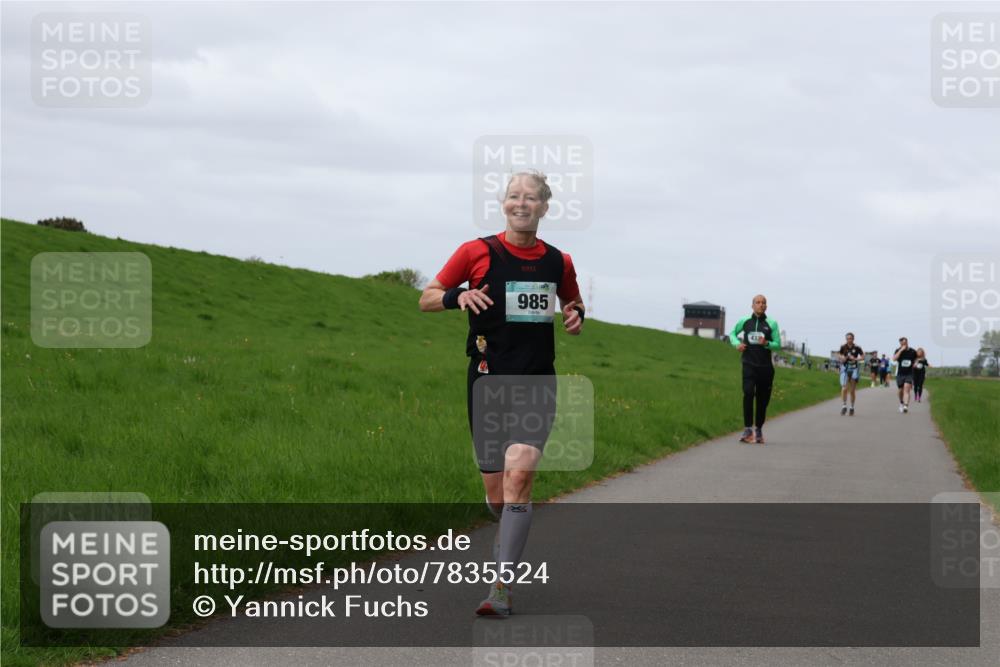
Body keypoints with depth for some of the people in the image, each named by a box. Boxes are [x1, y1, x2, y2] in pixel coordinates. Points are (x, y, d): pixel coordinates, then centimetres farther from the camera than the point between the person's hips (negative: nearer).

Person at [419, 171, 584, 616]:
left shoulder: (558, 262, 7)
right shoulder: (477, 253, 0)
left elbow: (572, 304, 25)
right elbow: (426, 299, 6)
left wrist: (575, 317, 2)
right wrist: (457, 297, -16)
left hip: (537, 383, 0)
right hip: (488, 380, 0)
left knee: (519, 476, -19)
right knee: (495, 492, 6)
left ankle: (501, 588, -19)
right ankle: (510, 541, 40)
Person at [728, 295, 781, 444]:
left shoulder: (772, 324, 4)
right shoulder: (744, 321, 7)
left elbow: (778, 344, 3)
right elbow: (733, 334, 23)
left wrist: (766, 343, -18)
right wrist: (737, 343, 2)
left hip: (765, 366, 1)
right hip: (749, 364, -1)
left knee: (763, 399, 6)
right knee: (748, 393, -20)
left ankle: (759, 430, 22)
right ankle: (748, 429, -19)